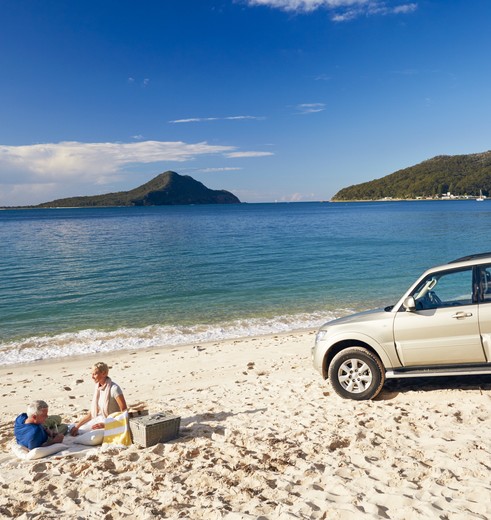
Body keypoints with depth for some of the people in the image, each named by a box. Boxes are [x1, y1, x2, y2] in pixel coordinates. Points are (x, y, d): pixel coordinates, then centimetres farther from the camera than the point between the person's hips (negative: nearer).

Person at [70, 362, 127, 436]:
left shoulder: (114, 388, -18)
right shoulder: (97, 387, 6)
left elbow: (124, 412, -18)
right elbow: (93, 412, 10)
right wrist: (78, 425, 1)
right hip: (99, 421, 8)